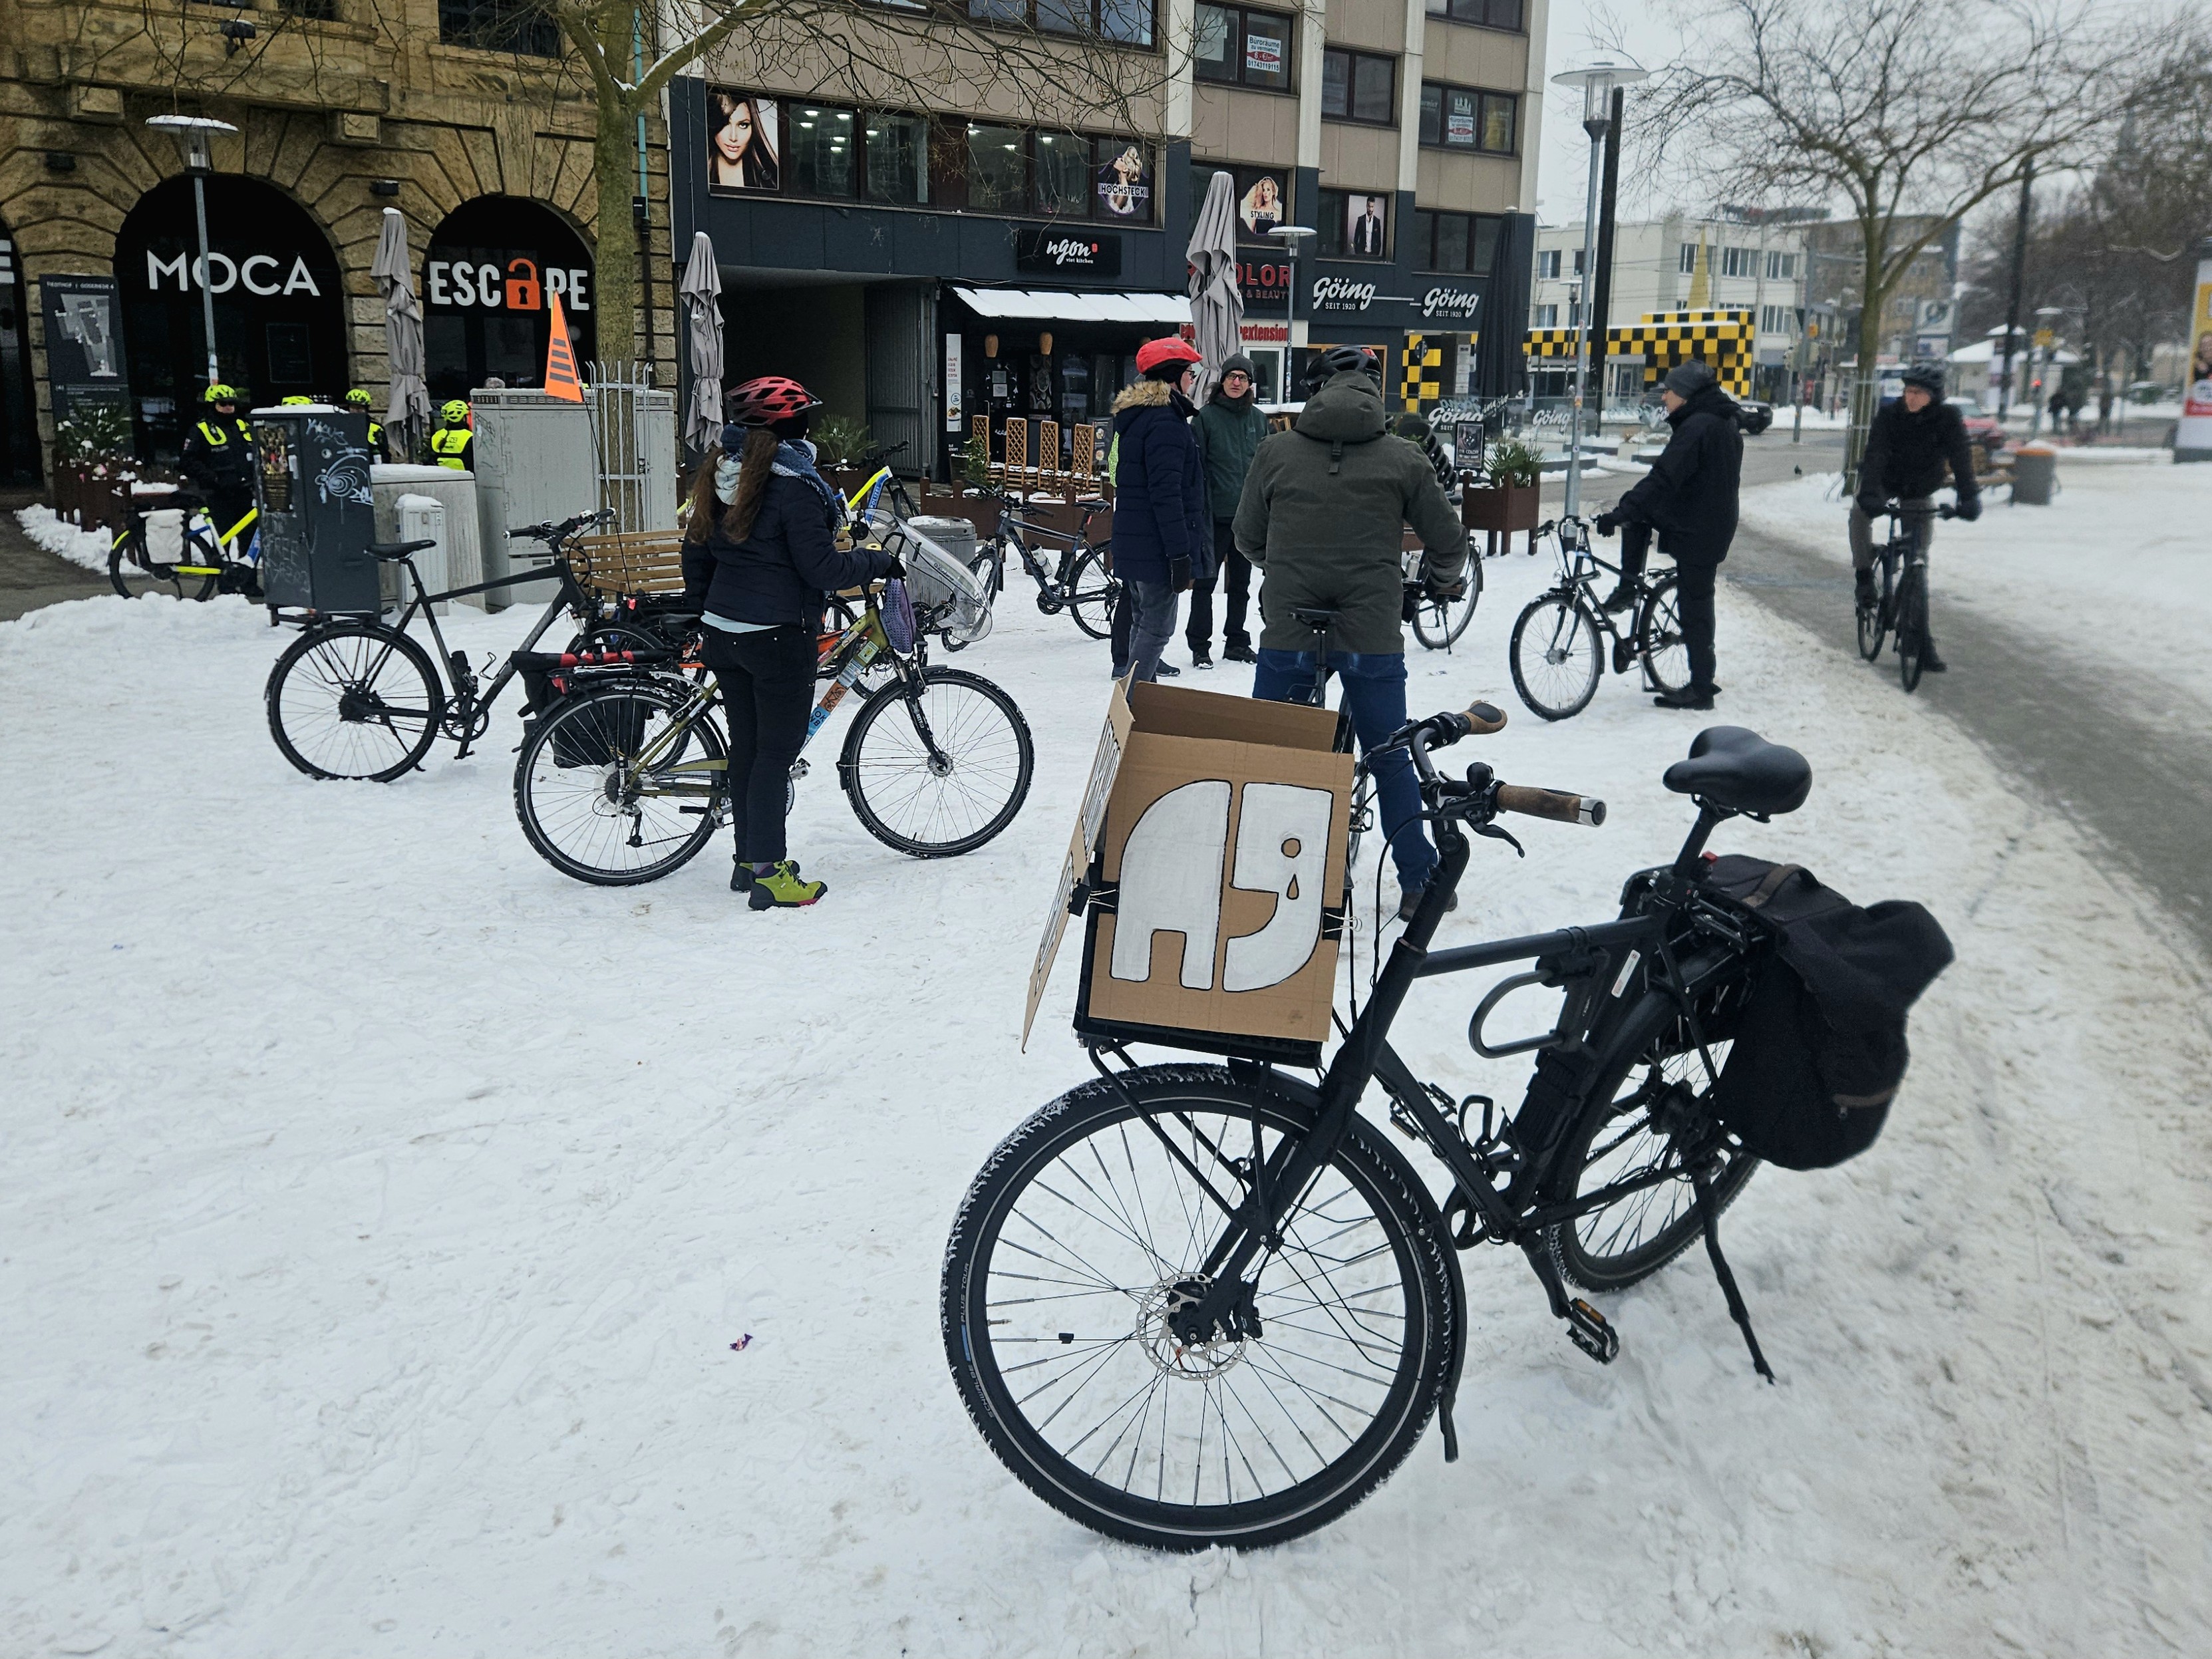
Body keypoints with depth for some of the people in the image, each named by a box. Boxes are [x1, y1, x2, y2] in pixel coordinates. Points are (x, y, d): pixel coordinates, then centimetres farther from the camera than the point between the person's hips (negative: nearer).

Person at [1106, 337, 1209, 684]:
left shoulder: (1131, 416, 16)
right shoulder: (1165, 421, -16)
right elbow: (1166, 493, -22)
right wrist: (1180, 553, -22)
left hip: (1130, 544, 10)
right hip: (1156, 547, -10)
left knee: (1143, 624, 18)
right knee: (1157, 629, -6)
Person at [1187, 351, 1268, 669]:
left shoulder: (1258, 419, 9)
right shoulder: (1206, 416, -4)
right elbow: (1195, 465, -5)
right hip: (1215, 513, -4)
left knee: (1241, 583, 13)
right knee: (1206, 582, -1)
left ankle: (1237, 642, 23)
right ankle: (1200, 646, 6)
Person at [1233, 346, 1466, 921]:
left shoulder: (1276, 452, 1)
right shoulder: (1404, 460, 0)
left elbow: (1247, 539, 10)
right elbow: (1448, 541, 7)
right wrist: (1443, 579, 29)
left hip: (1288, 634, 0)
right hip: (1374, 635, 0)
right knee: (1391, 759, 14)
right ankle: (1419, 881, 19)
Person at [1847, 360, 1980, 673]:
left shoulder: (1947, 418, -18)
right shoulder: (1890, 414, -20)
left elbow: (1960, 458, -26)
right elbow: (1875, 455, -31)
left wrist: (1969, 497, -42)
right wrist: (1869, 494, -48)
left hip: (1919, 492, 0)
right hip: (1885, 482, 0)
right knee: (1860, 512, -35)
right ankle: (1864, 576, -14)